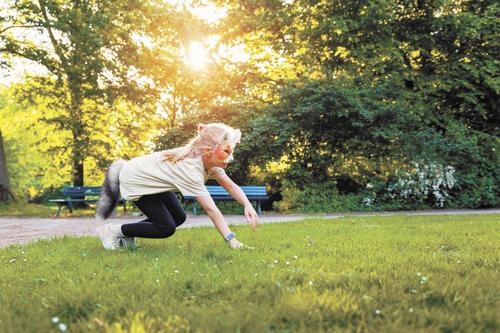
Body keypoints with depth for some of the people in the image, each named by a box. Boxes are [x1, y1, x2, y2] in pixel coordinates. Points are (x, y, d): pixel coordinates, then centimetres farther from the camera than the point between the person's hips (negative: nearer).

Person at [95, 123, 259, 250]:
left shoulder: (210, 160, -15)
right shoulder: (190, 168, -38)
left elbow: (230, 185, -7)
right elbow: (211, 209, -40)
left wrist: (248, 205, -24)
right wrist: (232, 241, -40)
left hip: (150, 177, 9)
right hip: (134, 181, -9)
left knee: (179, 218, 6)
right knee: (167, 228, -12)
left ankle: (126, 235, 16)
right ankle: (112, 230, 1)